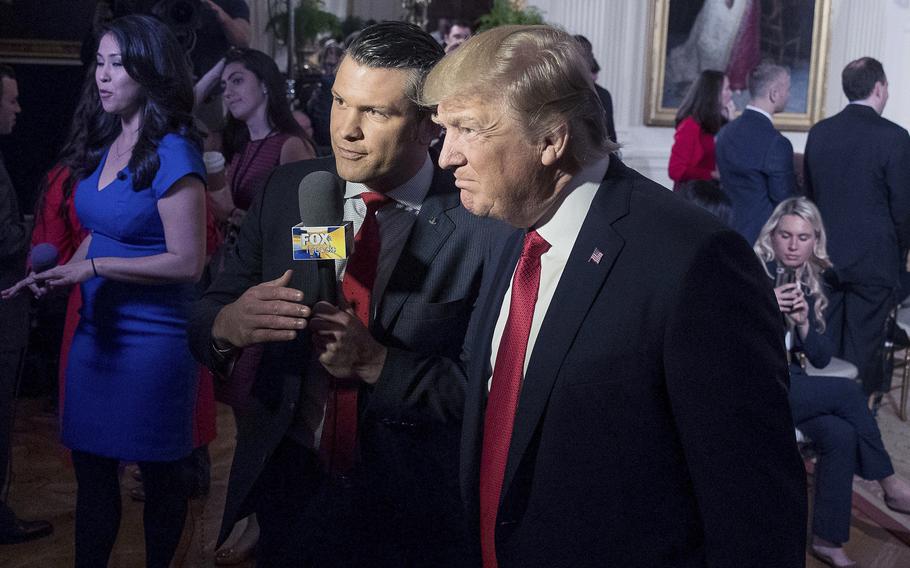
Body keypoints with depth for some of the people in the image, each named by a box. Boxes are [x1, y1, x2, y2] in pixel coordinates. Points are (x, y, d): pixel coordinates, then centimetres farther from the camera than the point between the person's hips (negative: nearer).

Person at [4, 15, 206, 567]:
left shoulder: (172, 154, -16)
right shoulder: (105, 144, 7)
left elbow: (187, 262, -18)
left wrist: (96, 267, -20)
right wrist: (59, 273, 4)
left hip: (153, 336, -7)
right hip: (97, 329, 7)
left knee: (160, 471, 9)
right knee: (92, 467, 13)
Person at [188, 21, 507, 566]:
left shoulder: (482, 228, -16)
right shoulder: (289, 190, -4)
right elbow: (205, 321, -1)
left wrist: (374, 363, -26)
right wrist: (228, 324, -23)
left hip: (412, 516, -3)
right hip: (288, 492, 4)